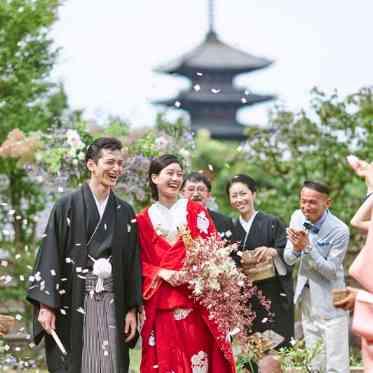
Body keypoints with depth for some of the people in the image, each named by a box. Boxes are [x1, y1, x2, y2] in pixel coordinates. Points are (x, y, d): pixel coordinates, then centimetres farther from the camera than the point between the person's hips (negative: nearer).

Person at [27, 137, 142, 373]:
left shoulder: (125, 212, 11)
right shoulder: (67, 206, 0)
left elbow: (133, 263, 11)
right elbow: (50, 255, -4)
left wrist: (132, 309, 5)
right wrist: (46, 305, -11)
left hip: (112, 304, 3)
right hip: (73, 303, -3)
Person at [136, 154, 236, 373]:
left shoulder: (196, 211, 7)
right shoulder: (144, 219, 7)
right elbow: (139, 262, 6)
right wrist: (161, 273, -11)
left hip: (197, 301, 0)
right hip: (161, 304, 0)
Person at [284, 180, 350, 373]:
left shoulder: (339, 230, -19)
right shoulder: (298, 217, -1)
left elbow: (331, 271, -17)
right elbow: (288, 260, 5)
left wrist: (308, 247, -27)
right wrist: (296, 248, -19)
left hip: (329, 302, -6)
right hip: (306, 297, 6)